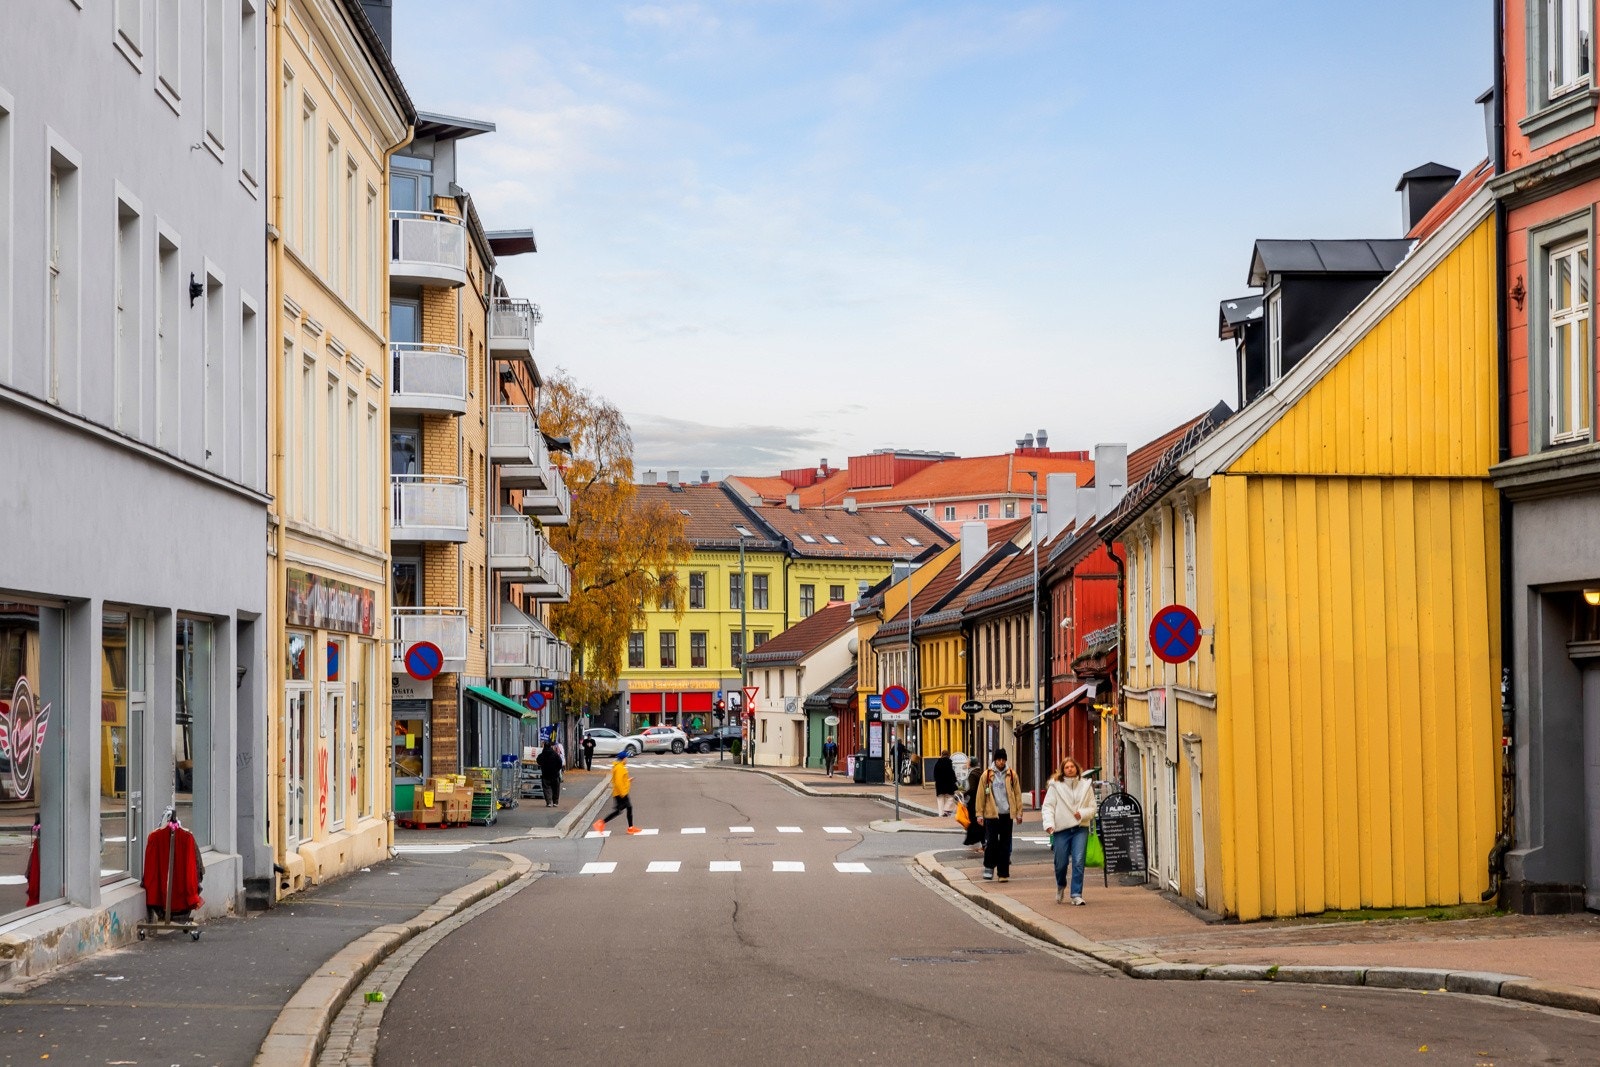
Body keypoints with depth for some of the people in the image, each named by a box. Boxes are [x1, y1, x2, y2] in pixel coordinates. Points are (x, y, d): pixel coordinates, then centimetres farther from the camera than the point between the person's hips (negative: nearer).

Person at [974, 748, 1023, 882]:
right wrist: (980, 814, -1)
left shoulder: (1011, 775, 5)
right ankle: (989, 867, 13)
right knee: (991, 842, -6)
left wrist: (1019, 813, 3)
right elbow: (981, 795, 2)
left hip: (1007, 814, 2)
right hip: (991, 814, -2)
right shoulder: (987, 775, 1)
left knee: (1005, 844, 6)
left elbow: (1017, 794, 7)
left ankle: (1003, 873, 12)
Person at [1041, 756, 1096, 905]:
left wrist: (1082, 813, -11)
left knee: (1078, 861, -11)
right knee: (1061, 863, 4)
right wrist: (1049, 824, -17)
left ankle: (1077, 894, -7)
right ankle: (1061, 886, 35)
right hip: (1061, 829, -1)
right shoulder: (1055, 786, 1)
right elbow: (1048, 807, -2)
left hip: (1080, 828, 1)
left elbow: (1092, 808, 10)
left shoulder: (1085, 785, 7)